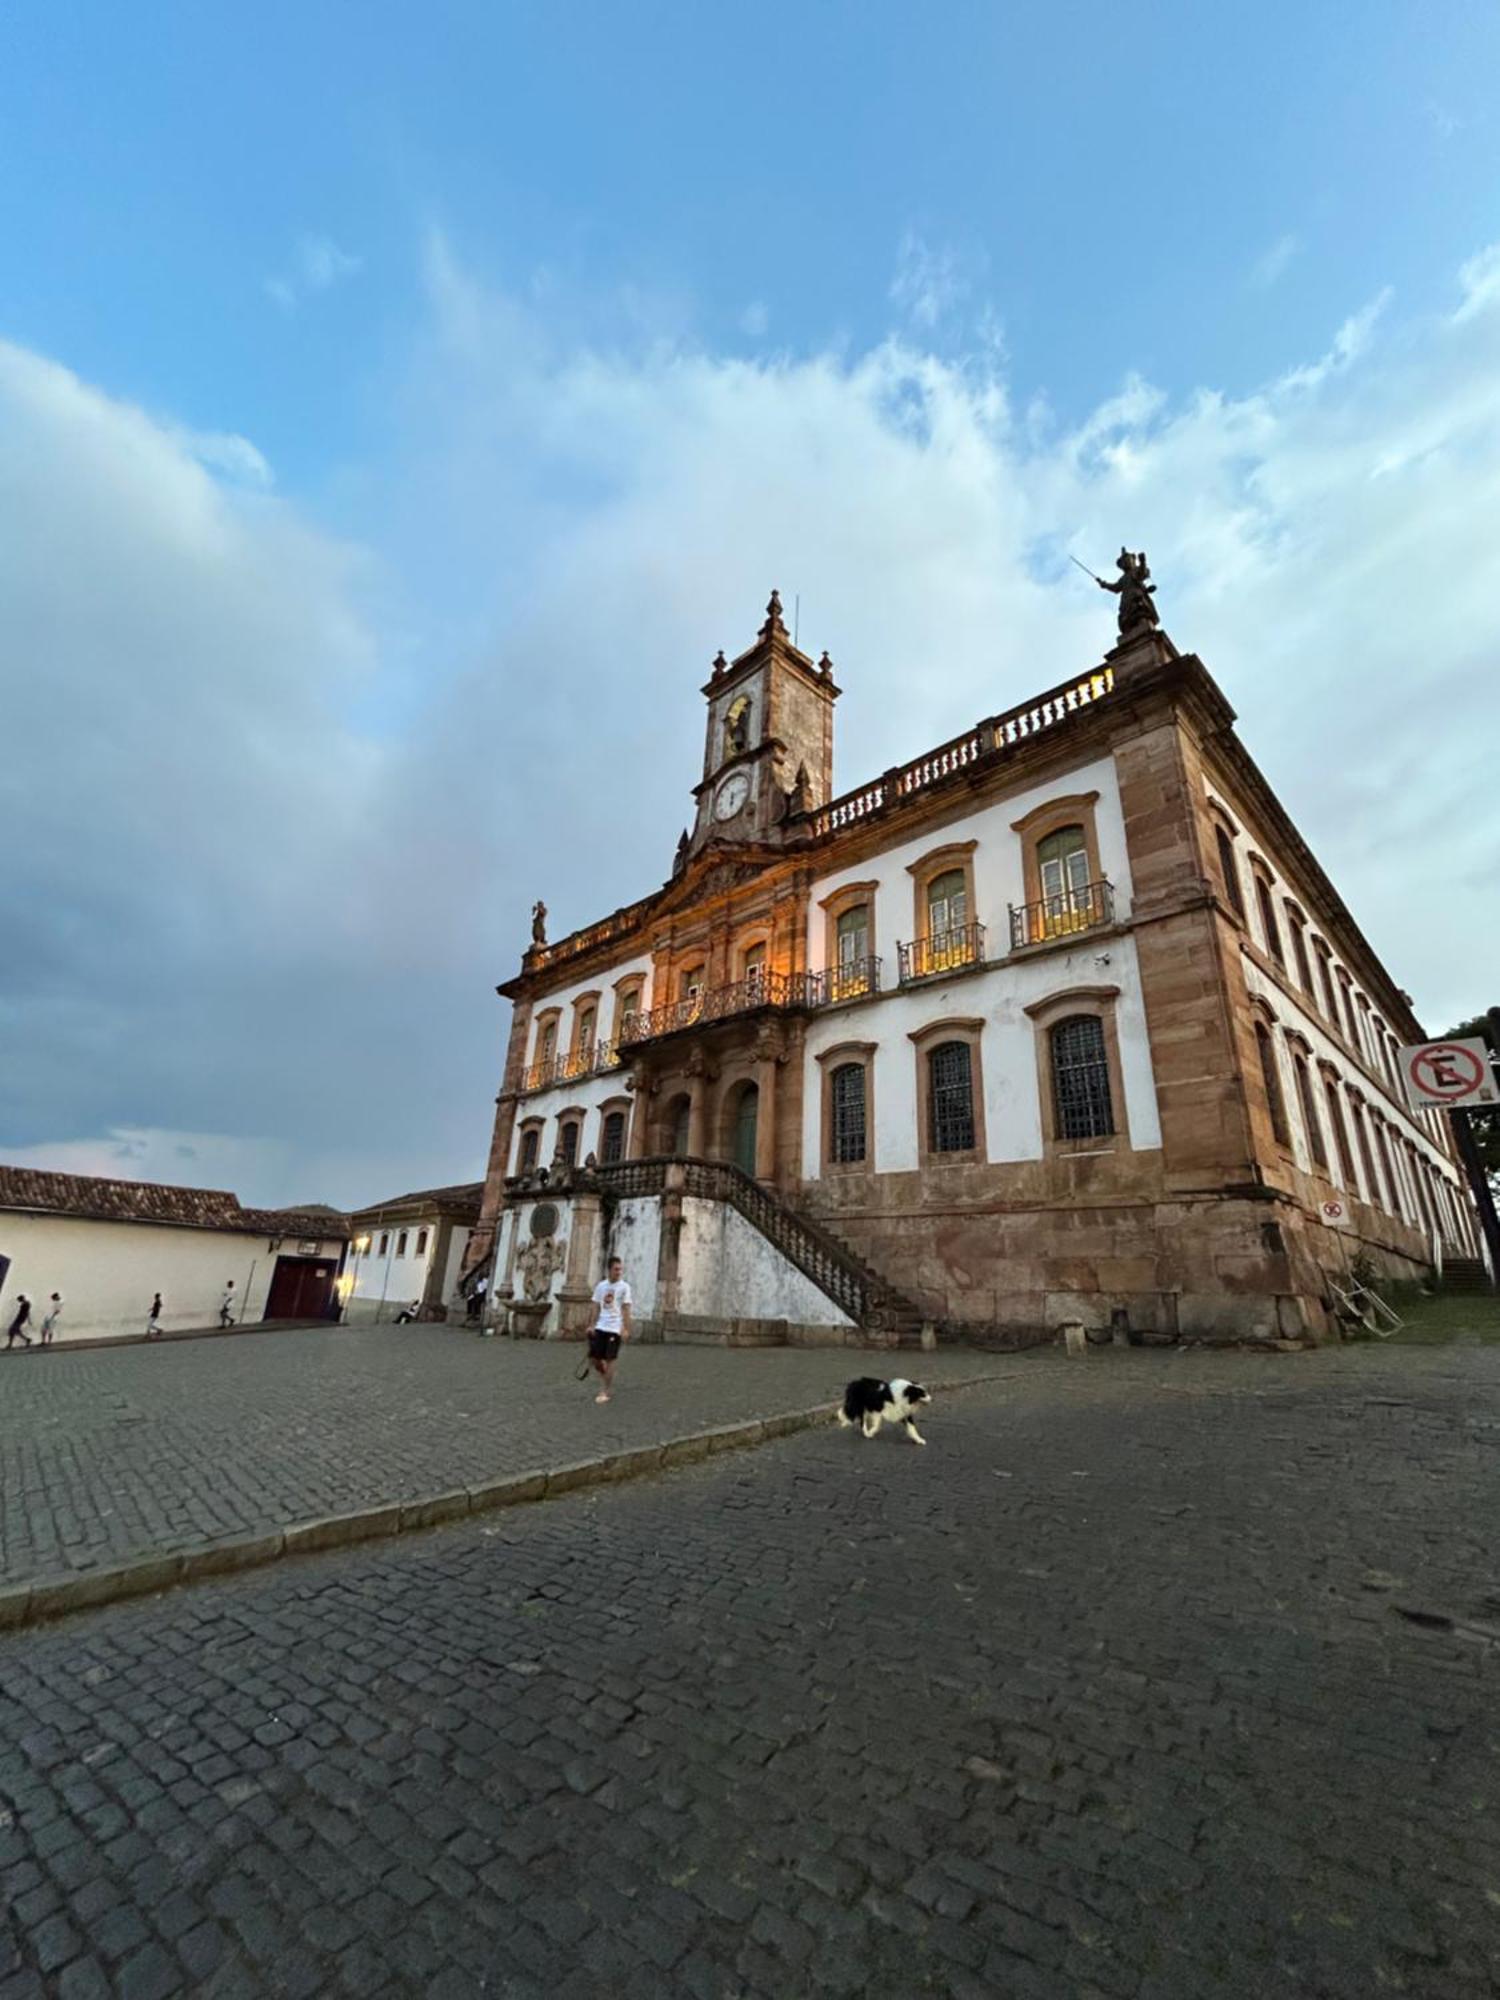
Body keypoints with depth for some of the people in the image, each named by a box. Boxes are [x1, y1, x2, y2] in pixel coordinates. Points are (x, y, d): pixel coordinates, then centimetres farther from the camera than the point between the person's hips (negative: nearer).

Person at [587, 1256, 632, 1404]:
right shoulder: (600, 1286, 6)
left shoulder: (624, 1287, -4)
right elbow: (596, 1308, 12)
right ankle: (608, 1378, 30)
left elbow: (626, 1310, -6)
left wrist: (626, 1329, -11)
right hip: (600, 1328, 4)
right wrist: (593, 1325, 7)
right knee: (593, 1360, 4)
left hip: (615, 1329, -4)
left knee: (610, 1360, -2)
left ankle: (605, 1392, 11)